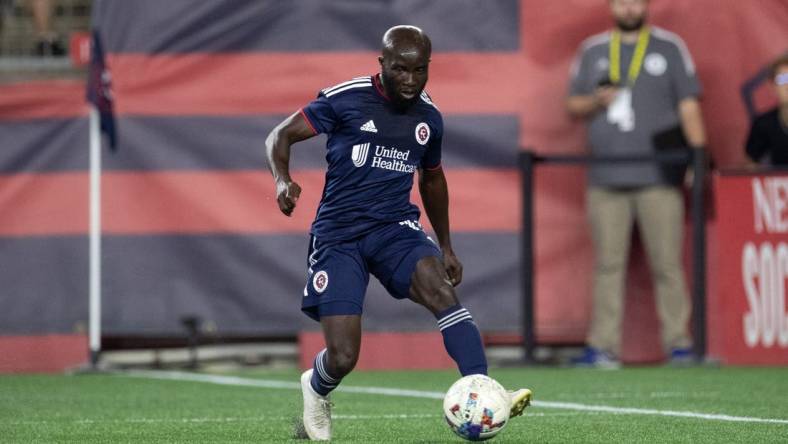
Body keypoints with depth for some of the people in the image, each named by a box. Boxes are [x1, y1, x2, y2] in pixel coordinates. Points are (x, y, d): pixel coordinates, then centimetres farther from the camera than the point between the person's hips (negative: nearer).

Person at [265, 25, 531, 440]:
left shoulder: (429, 118, 8)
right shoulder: (346, 99, -8)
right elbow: (280, 135, -4)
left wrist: (445, 246, 28)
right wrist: (283, 180, -24)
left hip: (396, 227, 3)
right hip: (338, 235, -3)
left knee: (441, 292, -30)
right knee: (342, 357, -9)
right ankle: (316, 390, 28)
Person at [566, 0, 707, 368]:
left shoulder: (670, 48, 9)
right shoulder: (592, 50, 15)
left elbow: (688, 106, 5)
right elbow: (573, 106, 17)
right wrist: (596, 101, -5)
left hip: (658, 179, -2)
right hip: (606, 180, 2)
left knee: (667, 264, -5)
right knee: (608, 264, 0)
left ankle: (679, 343, -2)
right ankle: (603, 347, 1)